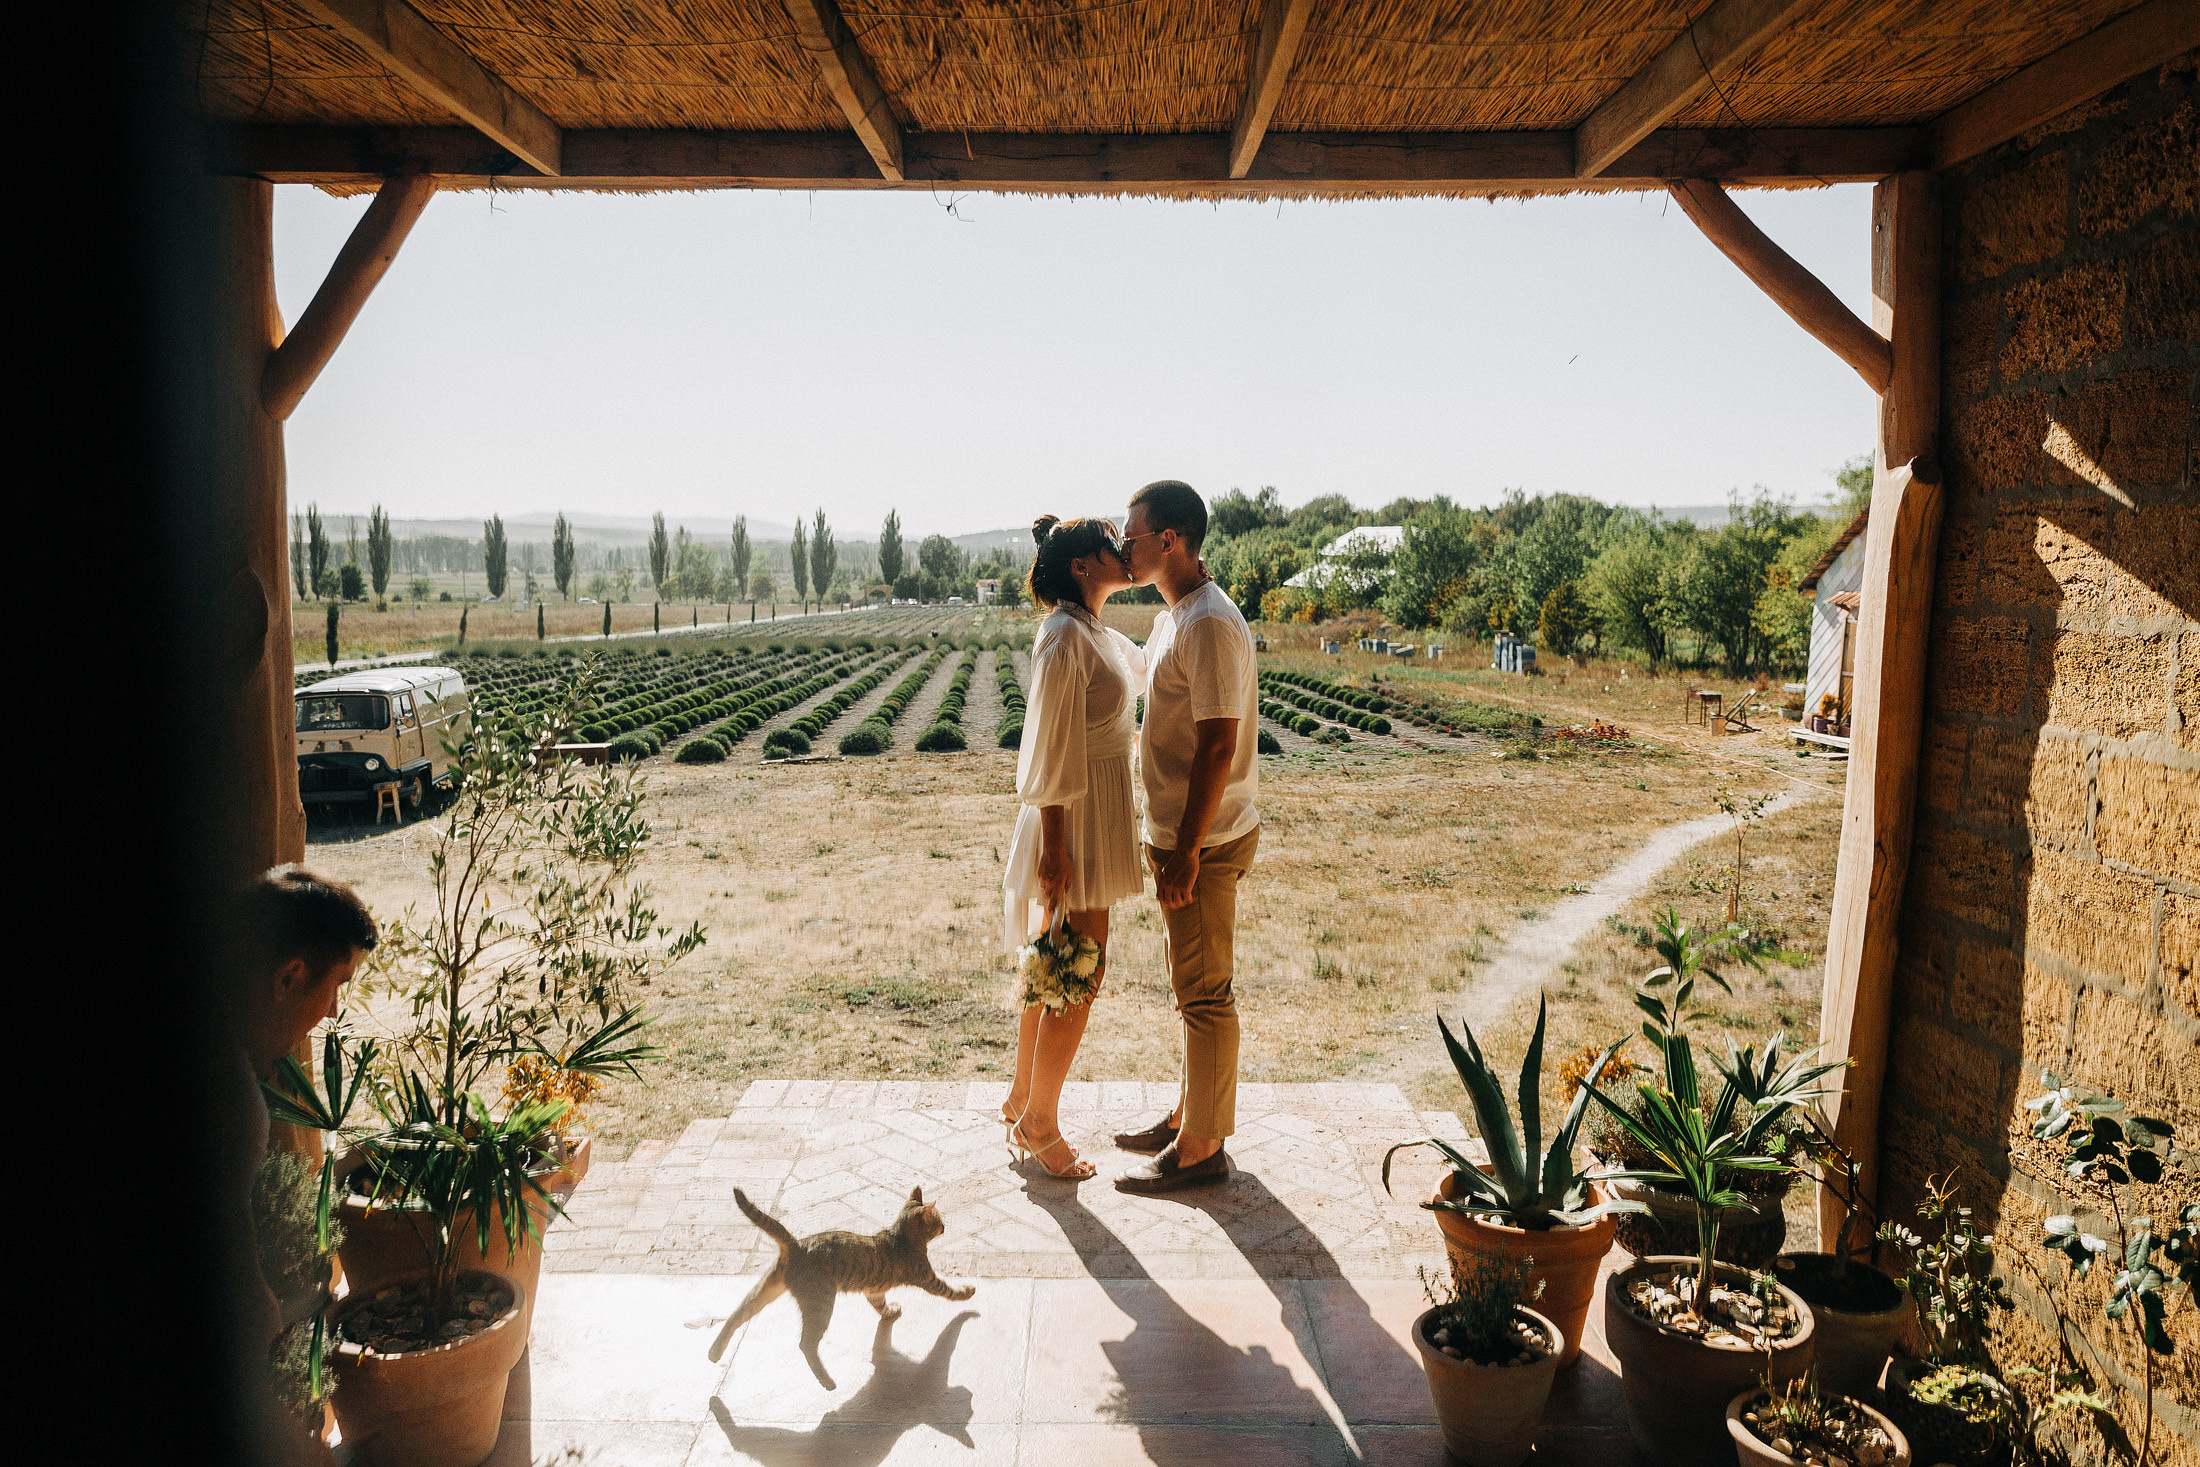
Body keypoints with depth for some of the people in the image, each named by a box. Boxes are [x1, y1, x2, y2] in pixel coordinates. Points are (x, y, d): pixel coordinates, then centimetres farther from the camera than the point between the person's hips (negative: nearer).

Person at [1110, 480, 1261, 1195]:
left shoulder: (1209, 625, -21)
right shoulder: (1175, 617, 12)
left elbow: (1218, 746, -24)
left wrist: (1186, 851, -23)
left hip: (1205, 841, -10)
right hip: (1181, 834, 10)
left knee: (1204, 994, 1)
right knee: (1193, 987, 19)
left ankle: (1201, 1149, 14)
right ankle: (1191, 1115, 34)